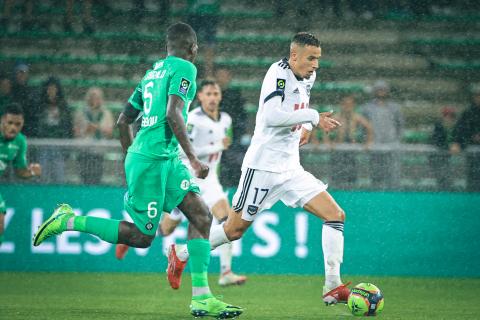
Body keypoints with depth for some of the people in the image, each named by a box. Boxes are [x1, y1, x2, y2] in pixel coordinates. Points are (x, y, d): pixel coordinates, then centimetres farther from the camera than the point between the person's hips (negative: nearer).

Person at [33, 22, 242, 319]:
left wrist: (134, 159, 30)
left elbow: (123, 121, 21)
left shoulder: (152, 72, 19)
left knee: (202, 215, 0)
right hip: (152, 158, -10)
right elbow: (173, 114, -21)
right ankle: (70, 221, 4)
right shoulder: (184, 68, -7)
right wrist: (194, 159, -20)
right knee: (142, 236, -6)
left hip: (168, 159, 10)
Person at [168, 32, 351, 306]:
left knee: (336, 216, -6)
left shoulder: (308, 77, 8)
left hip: (291, 169, 7)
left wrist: (306, 126, 10)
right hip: (263, 167, -7)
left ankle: (333, 287, -6)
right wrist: (312, 117, -27)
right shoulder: (279, 72, -17)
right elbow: (270, 117, -30)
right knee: (235, 229, 4)